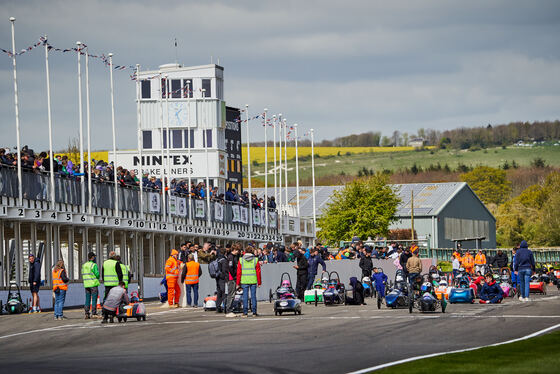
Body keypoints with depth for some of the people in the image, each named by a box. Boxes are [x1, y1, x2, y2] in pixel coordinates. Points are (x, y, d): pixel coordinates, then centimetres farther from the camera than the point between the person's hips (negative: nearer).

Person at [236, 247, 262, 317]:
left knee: (245, 296, 3)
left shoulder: (241, 260, 1)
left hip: (244, 281, 0)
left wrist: (238, 283, 8)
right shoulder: (255, 260, 1)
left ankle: (245, 312, 2)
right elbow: (258, 272, 3)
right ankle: (254, 312, 5)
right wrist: (259, 282, 9)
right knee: (253, 296, 5)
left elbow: (239, 272, 2)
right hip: (253, 281, 0)